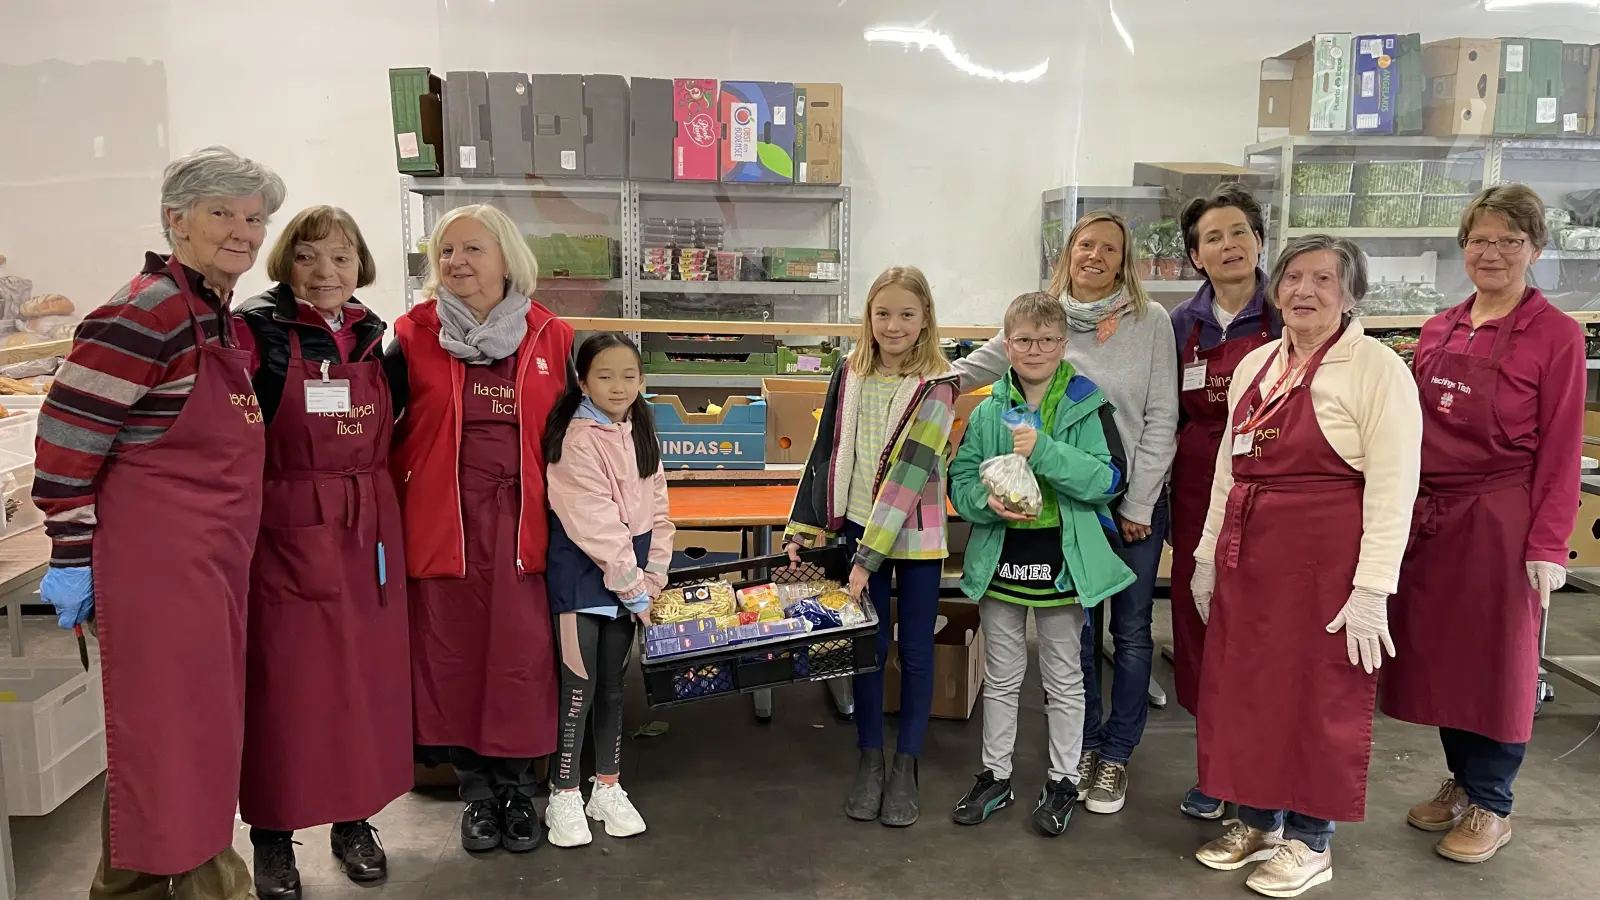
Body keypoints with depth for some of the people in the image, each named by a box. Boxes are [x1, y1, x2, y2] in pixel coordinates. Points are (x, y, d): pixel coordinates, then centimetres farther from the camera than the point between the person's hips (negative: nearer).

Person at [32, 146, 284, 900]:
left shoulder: (222, 318, 12)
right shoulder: (147, 312, -16)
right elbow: (66, 433, -17)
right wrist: (72, 554, -14)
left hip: (215, 562, 9)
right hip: (157, 562, -9)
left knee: (202, 727, 18)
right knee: (168, 732, 2)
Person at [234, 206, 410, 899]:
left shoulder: (372, 336, 9)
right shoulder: (257, 331, -7)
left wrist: (377, 508, 13)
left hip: (369, 536, 5)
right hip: (286, 537, -4)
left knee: (367, 674, 11)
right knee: (285, 682, 3)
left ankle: (353, 819, 28)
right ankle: (274, 836, 21)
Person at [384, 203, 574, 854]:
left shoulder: (551, 337, 3)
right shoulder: (414, 337, 1)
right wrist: (413, 485, -1)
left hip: (522, 523, 0)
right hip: (443, 525, 0)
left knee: (522, 657, 3)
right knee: (454, 658, 7)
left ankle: (517, 787, 22)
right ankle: (476, 790, 25)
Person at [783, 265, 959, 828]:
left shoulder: (936, 387, -12)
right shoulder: (850, 375, 2)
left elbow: (909, 472, -18)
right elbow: (826, 452, 7)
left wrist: (869, 556, -22)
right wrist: (804, 526, 2)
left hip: (914, 535, -3)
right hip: (858, 527, 3)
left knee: (915, 651, 7)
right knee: (867, 645, 11)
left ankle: (905, 766, 21)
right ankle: (869, 760, 24)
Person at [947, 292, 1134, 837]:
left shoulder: (1086, 407, -6)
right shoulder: (988, 413, 2)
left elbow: (1107, 480, -15)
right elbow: (960, 480, 2)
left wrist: (1044, 450, -25)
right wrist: (987, 502, -19)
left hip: (1062, 559, -2)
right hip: (999, 557, 3)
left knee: (1064, 679, 12)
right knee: (1001, 676, 15)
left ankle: (1063, 780, 28)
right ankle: (996, 775, 30)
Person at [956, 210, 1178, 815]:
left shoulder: (1151, 322, -4)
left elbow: (1161, 419, -6)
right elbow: (973, 370, 7)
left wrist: (1137, 505, -8)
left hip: (1136, 502, -1)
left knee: (1131, 630, 8)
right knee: (1074, 628, 9)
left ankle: (1116, 754, 24)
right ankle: (1084, 745, 28)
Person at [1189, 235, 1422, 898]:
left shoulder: (1376, 368, -9)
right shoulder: (1256, 364, 10)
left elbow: (1393, 488, -13)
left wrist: (1372, 590, -17)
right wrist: (1209, 554, 14)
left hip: (1325, 561, -6)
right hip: (1248, 554, 6)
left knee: (1317, 696, 6)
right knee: (1244, 689, 13)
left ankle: (1310, 843, 24)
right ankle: (1258, 822, 31)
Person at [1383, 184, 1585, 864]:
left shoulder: (1555, 336, -6)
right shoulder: (1438, 331, 9)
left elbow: (1560, 450, -8)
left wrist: (1548, 546, -13)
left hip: (1499, 522, -5)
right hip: (1429, 518, 5)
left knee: (1495, 661, 7)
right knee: (1436, 654, 12)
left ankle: (1490, 806, 22)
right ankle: (1460, 782, 30)